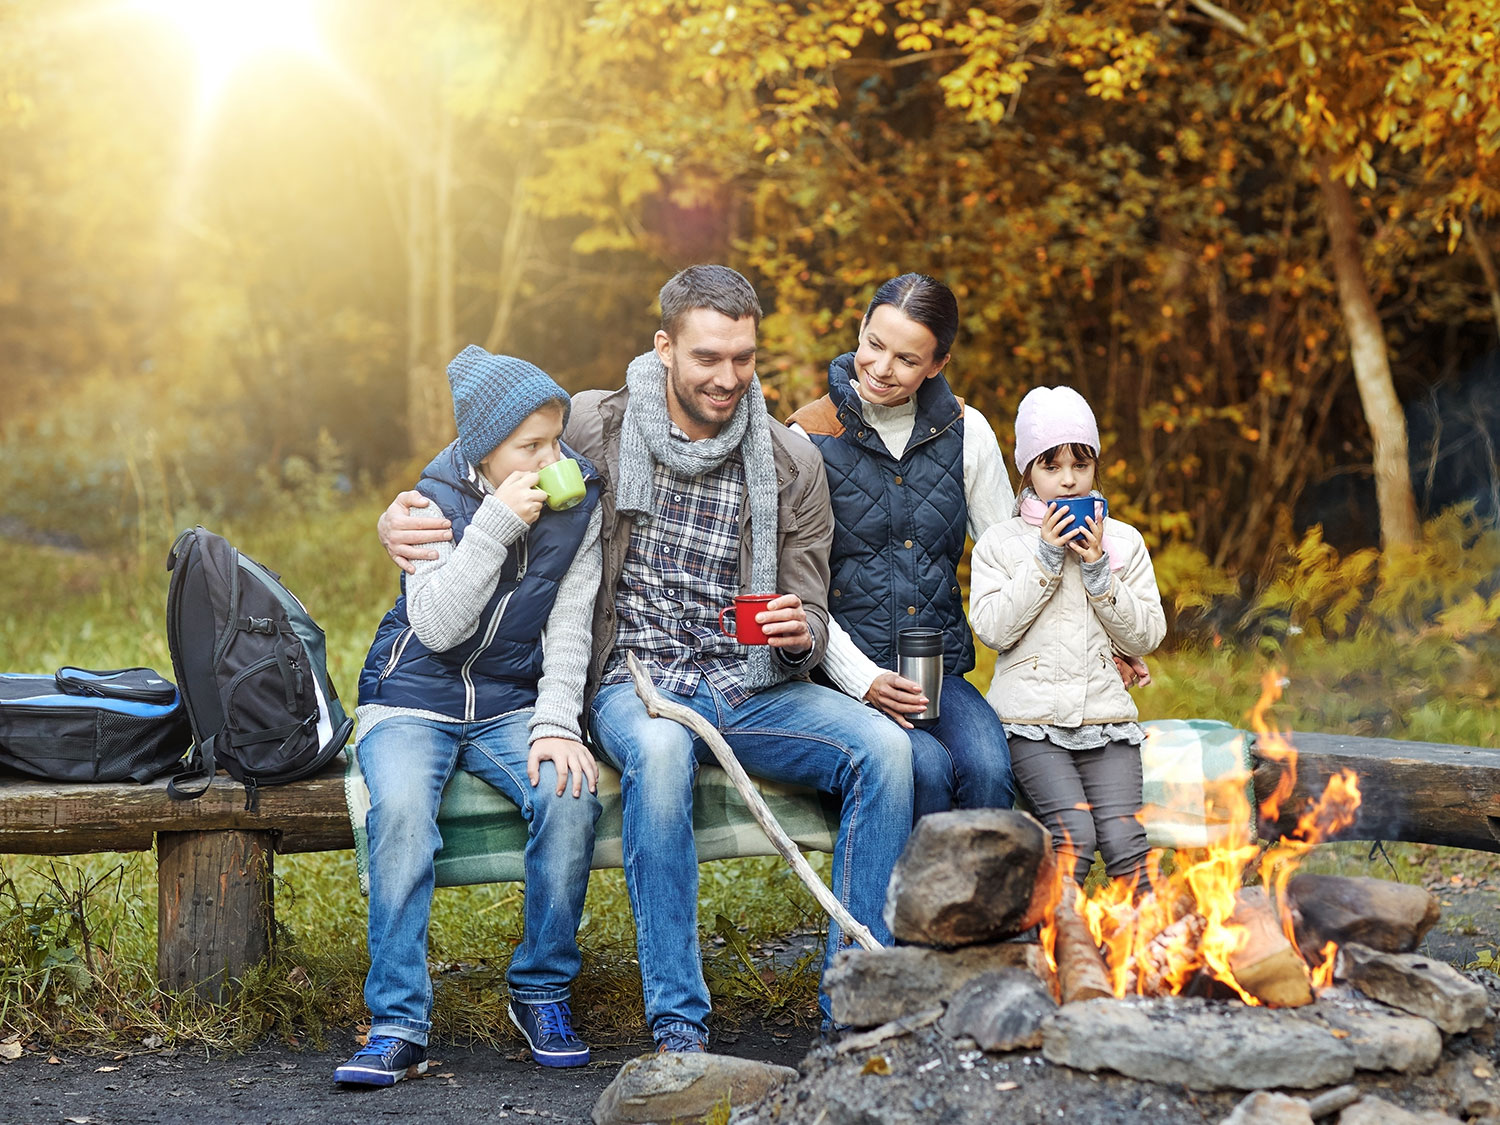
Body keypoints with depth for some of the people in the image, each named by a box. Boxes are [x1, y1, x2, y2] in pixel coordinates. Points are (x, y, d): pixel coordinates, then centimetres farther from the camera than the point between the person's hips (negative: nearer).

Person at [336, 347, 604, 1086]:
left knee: (570, 793, -29)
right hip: (413, 699, -2)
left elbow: (568, 631, -1)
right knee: (401, 809, -33)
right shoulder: (437, 499, -7)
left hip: (510, 705, 2)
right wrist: (497, 524, -24)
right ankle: (398, 1025, -29)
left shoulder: (579, 503, 0)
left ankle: (542, 992, -10)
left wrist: (557, 722, -16)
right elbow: (436, 625, -17)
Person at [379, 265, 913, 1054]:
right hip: (635, 685, -2)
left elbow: (811, 622, 9)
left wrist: (798, 633, -17)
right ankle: (678, 1029, -33)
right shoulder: (594, 429, 0)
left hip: (753, 690, 3)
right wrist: (400, 518, -6)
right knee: (660, 750, -39)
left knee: (882, 746, -26)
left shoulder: (791, 466, 4)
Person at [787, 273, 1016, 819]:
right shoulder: (811, 438, -2)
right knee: (928, 767, -30)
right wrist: (863, 680, -15)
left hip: (941, 671, 3)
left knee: (989, 770, -27)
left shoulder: (966, 432, 6)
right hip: (846, 671, -3)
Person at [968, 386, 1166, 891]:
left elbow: (1146, 636, 6)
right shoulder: (1000, 542, 7)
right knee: (1074, 833, -24)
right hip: (1032, 718, -2)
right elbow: (993, 628, -6)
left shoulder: (1123, 541, 13)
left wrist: (1098, 570, -6)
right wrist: (1046, 559, -9)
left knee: (1122, 836, -19)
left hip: (1105, 714, 2)